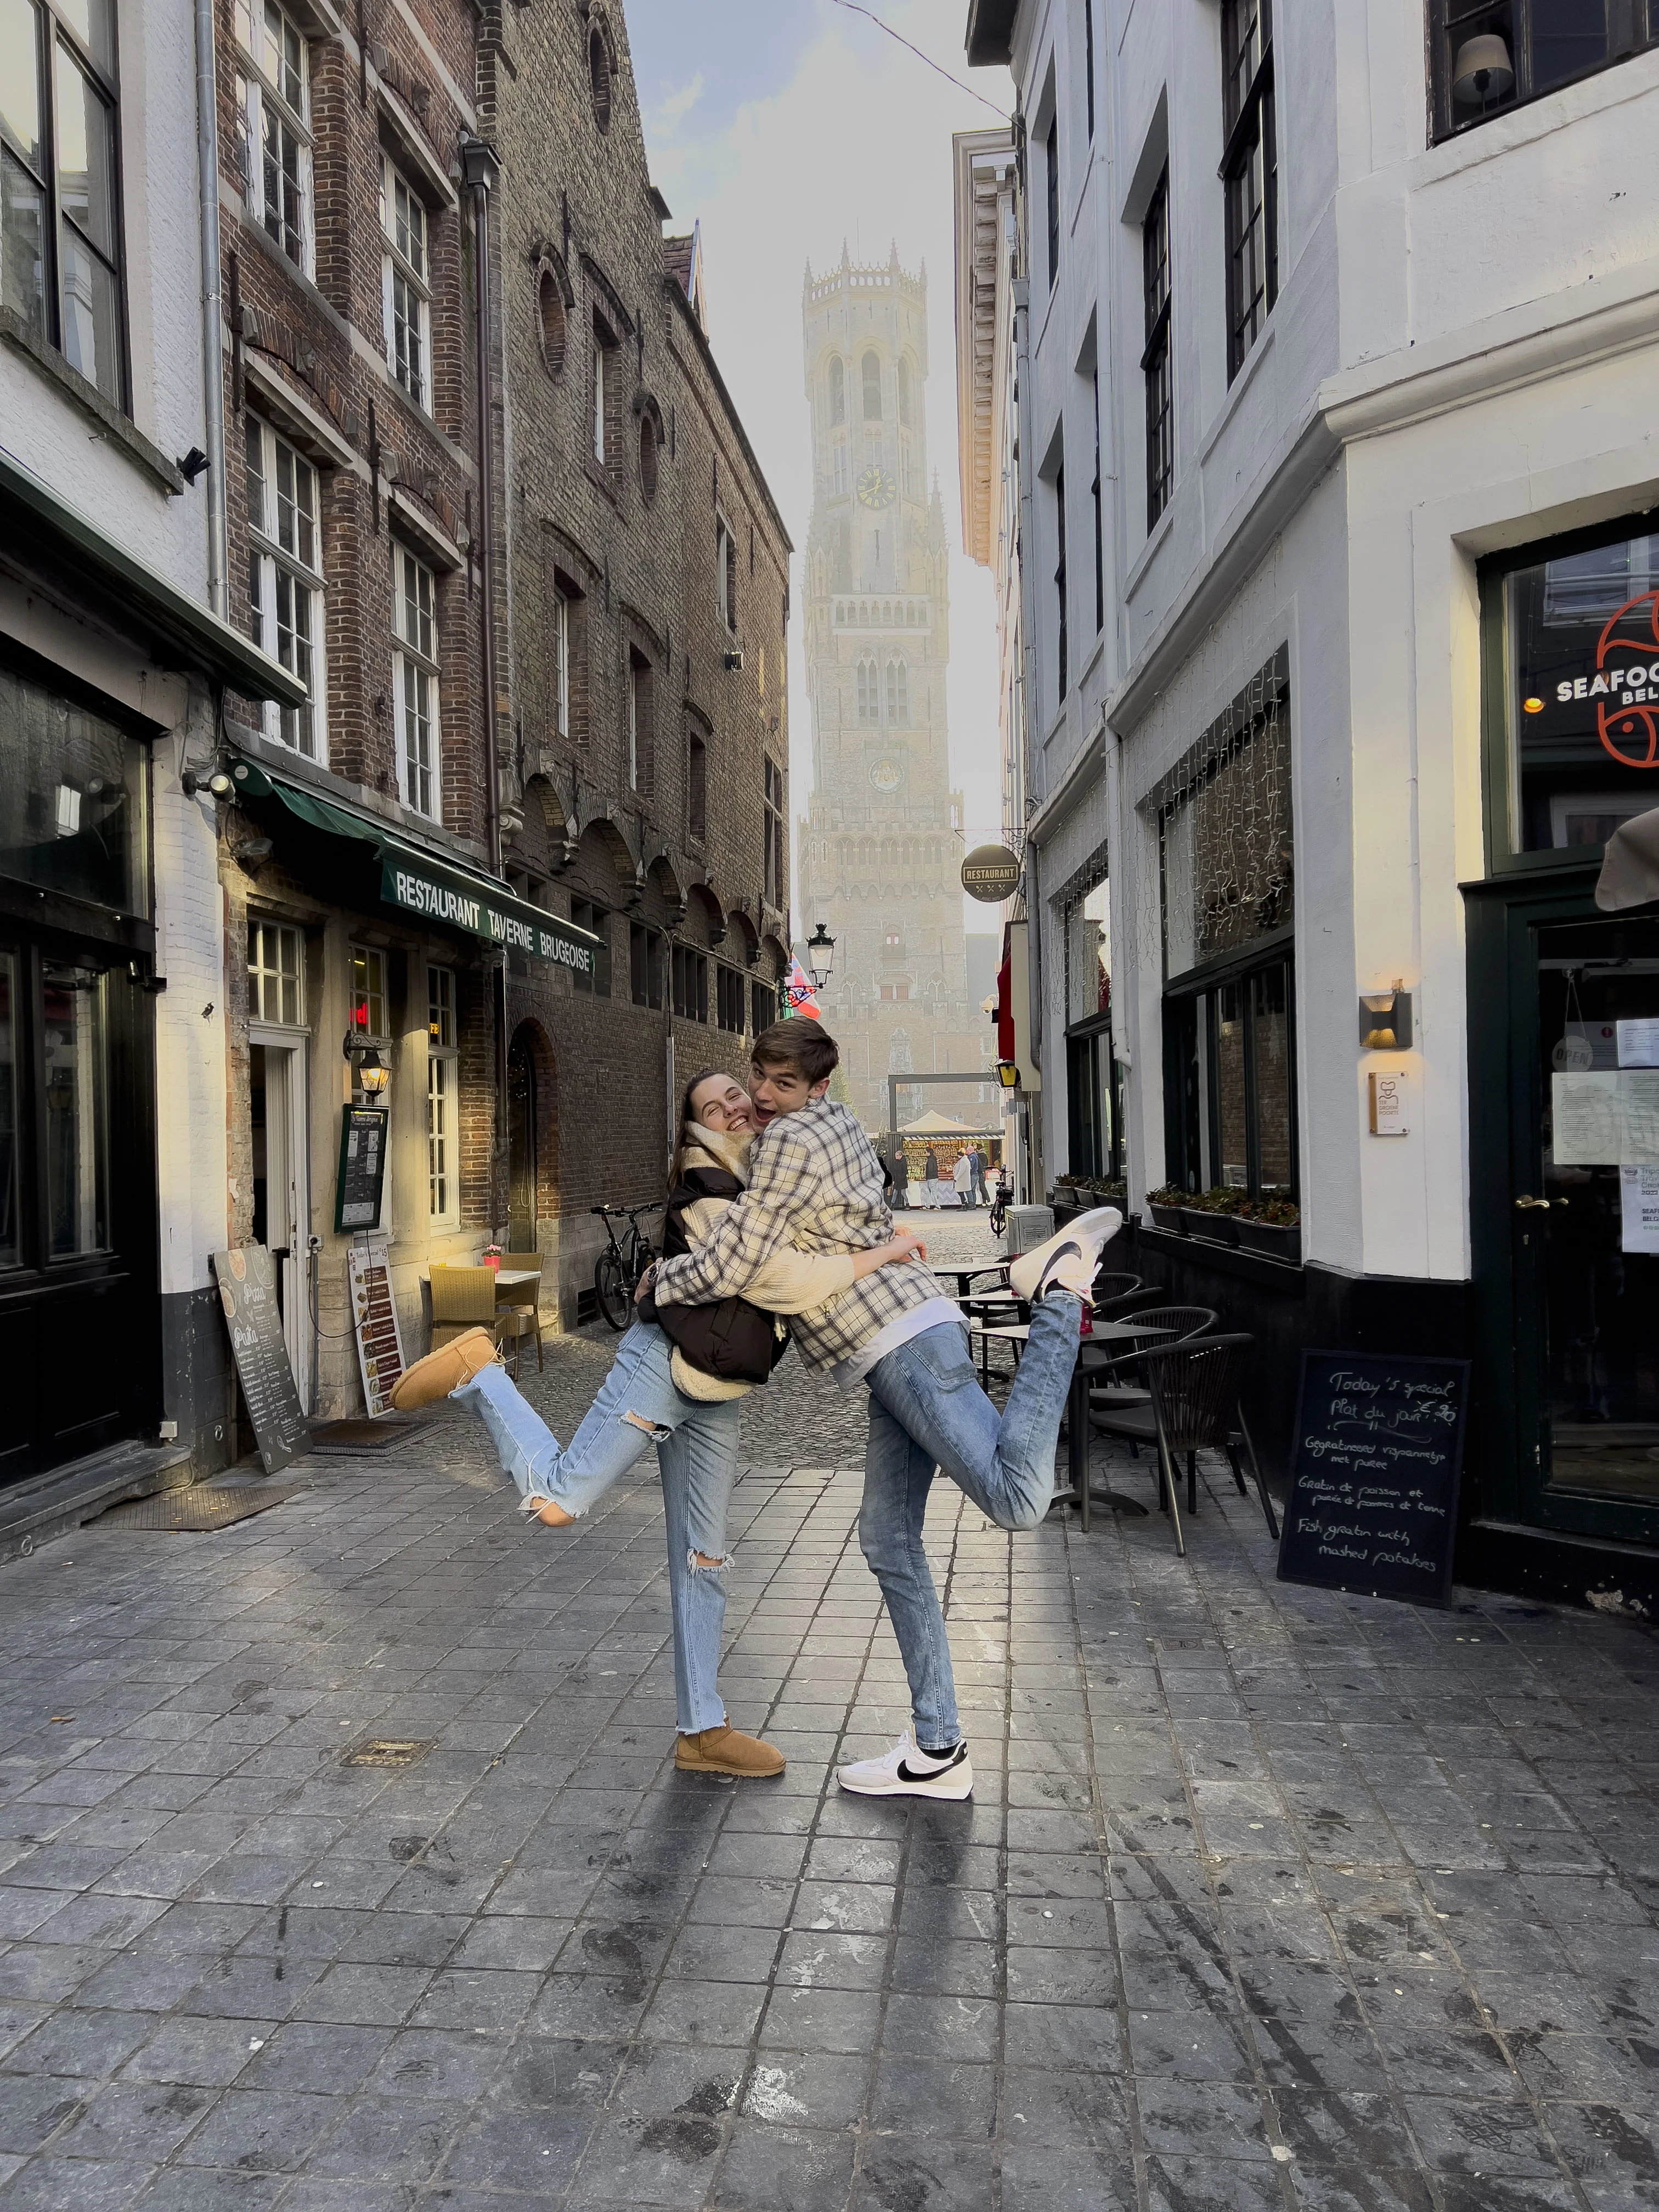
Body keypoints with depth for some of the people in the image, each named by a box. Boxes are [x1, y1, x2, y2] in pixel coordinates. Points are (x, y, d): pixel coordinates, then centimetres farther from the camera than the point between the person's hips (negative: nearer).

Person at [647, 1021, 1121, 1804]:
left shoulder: (792, 1141, -10)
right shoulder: (833, 1124, 21)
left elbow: (728, 1270, -12)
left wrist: (659, 1281, 7)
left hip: (902, 1341, -10)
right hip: (901, 1348, 10)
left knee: (1014, 1498, -23)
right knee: (887, 1539, 8)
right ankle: (937, 1753, 11)